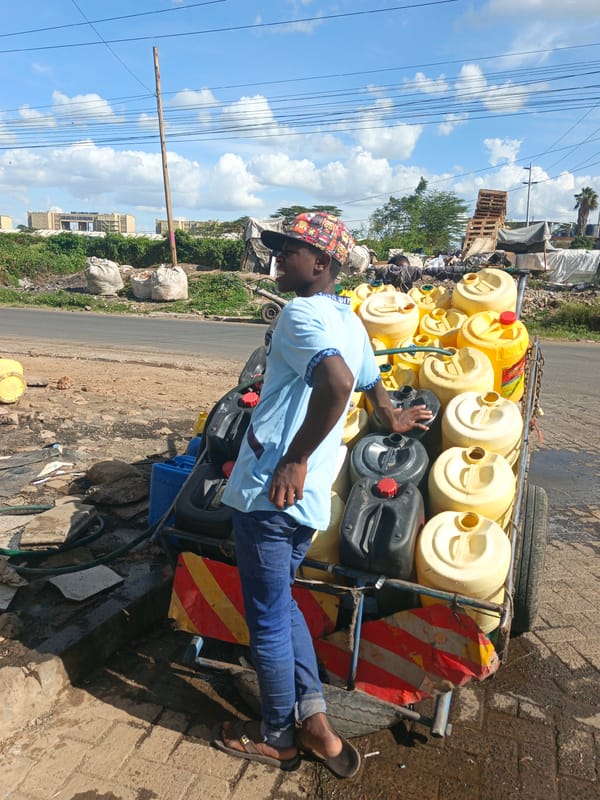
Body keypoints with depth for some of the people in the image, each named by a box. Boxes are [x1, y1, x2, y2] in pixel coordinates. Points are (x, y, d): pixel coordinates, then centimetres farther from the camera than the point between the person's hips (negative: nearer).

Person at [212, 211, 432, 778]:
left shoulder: (300, 314, -15)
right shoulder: (350, 322, 14)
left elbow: (337, 380, -35)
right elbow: (370, 381, 31)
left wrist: (294, 459, -26)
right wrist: (392, 420, 50)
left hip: (270, 492, -9)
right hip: (307, 498, 9)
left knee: (268, 620, 10)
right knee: (281, 604, 25)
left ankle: (277, 738, 33)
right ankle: (314, 722, 31)